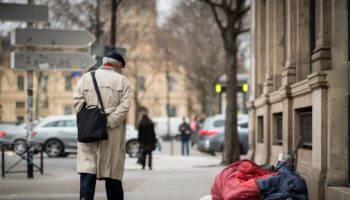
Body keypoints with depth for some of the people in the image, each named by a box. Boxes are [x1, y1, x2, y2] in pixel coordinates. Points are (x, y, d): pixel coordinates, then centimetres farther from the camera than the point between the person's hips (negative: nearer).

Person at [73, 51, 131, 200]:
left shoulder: (86, 77, 10)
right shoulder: (122, 80, 5)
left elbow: (77, 101, -1)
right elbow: (124, 106, -8)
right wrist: (109, 122, -11)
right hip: (112, 133, -1)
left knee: (87, 167, -3)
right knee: (112, 169, 9)